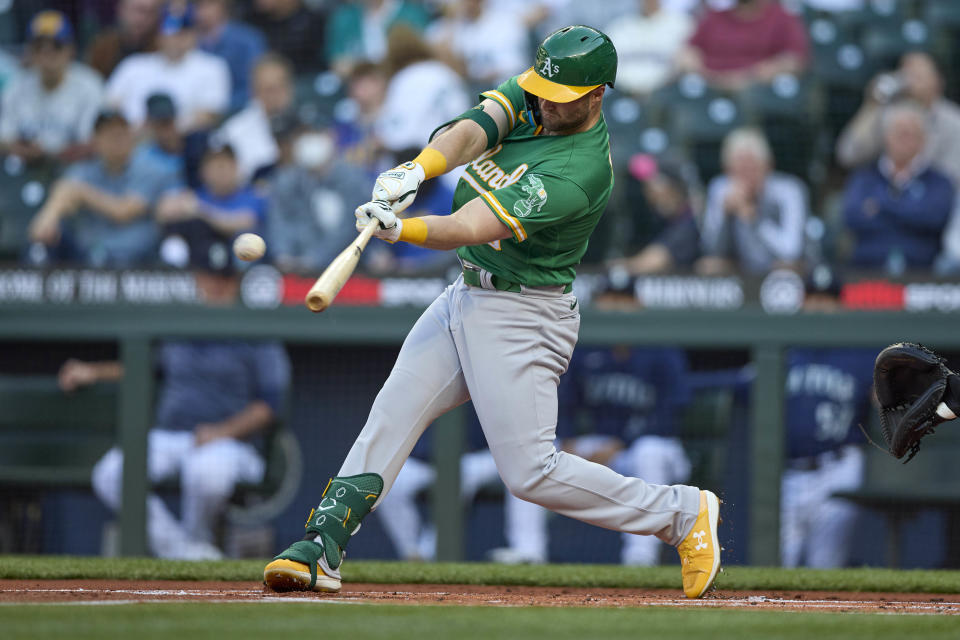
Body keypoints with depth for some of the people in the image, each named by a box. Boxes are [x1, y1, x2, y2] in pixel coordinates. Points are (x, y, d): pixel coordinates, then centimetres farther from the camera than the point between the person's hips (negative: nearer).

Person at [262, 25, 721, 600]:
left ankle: (682, 513, 2)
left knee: (531, 472, -9)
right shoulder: (530, 98, 0)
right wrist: (417, 170, -37)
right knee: (392, 416, 3)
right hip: (465, 296, 8)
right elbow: (472, 131, -17)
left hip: (522, 318, -8)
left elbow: (471, 228, -32)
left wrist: (400, 229, -45)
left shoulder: (580, 170, -26)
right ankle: (322, 546, 6)